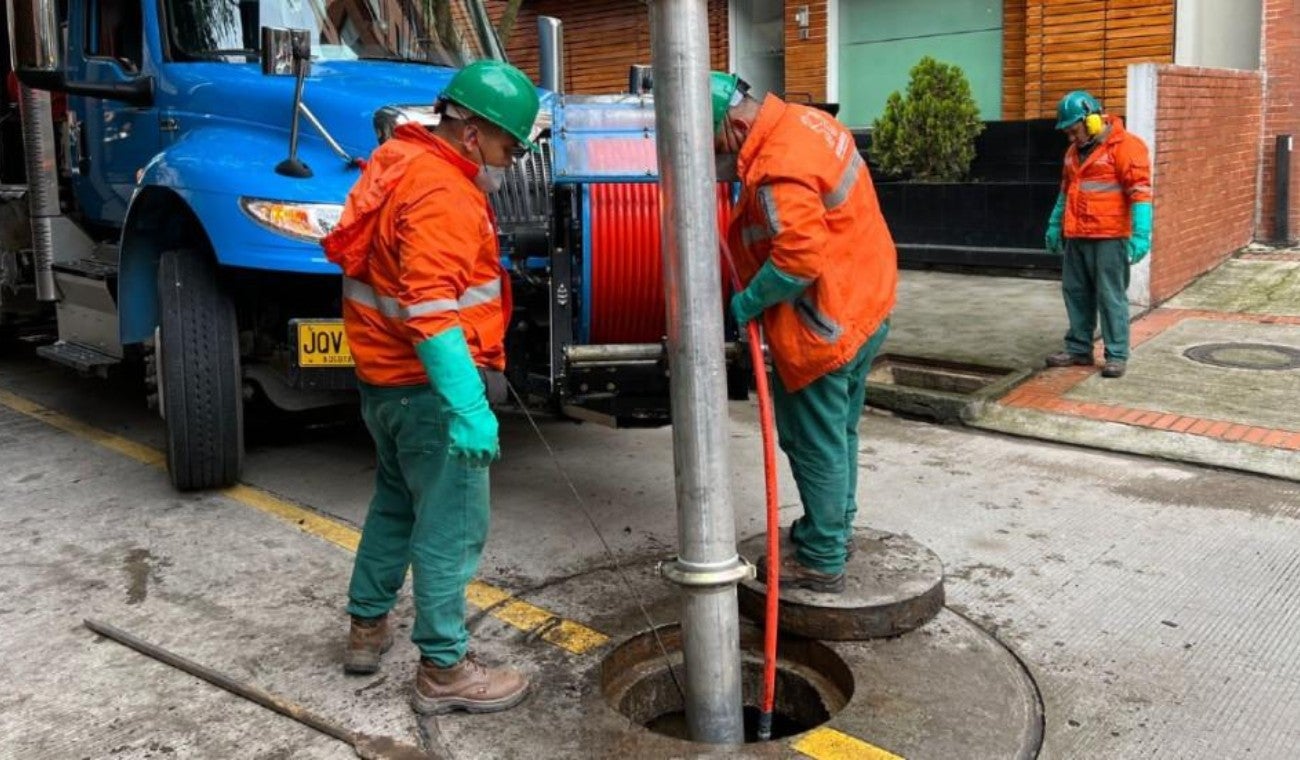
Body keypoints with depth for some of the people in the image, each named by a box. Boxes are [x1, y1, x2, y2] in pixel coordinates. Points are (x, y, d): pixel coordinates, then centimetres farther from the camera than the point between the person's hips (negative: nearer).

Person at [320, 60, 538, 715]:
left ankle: (367, 626, 39)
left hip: (385, 375, 11)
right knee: (451, 526, -1)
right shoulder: (439, 192, -21)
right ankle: (443, 670, 10)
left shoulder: (402, 163, 12)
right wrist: (468, 407, -34)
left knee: (397, 501, 25)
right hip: (428, 384, -10)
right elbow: (431, 311, -31)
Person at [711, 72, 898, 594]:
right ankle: (835, 529, 39)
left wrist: (747, 303, -15)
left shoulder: (777, 169, -26)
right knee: (839, 433, 22)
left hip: (823, 328, -10)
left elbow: (798, 259, -30)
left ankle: (822, 562, 15)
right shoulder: (805, 121, 6)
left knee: (816, 444, 3)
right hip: (865, 307, 10)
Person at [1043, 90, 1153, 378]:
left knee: (1111, 297, -3)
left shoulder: (1125, 146, -10)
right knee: (1076, 293, 12)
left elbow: (1140, 192, -16)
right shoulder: (1074, 151, 16)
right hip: (1076, 237, 8)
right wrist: (1055, 225, 27)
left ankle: (1117, 356, 5)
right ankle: (1078, 349, 23)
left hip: (1109, 238, -8)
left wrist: (1141, 234, -22)